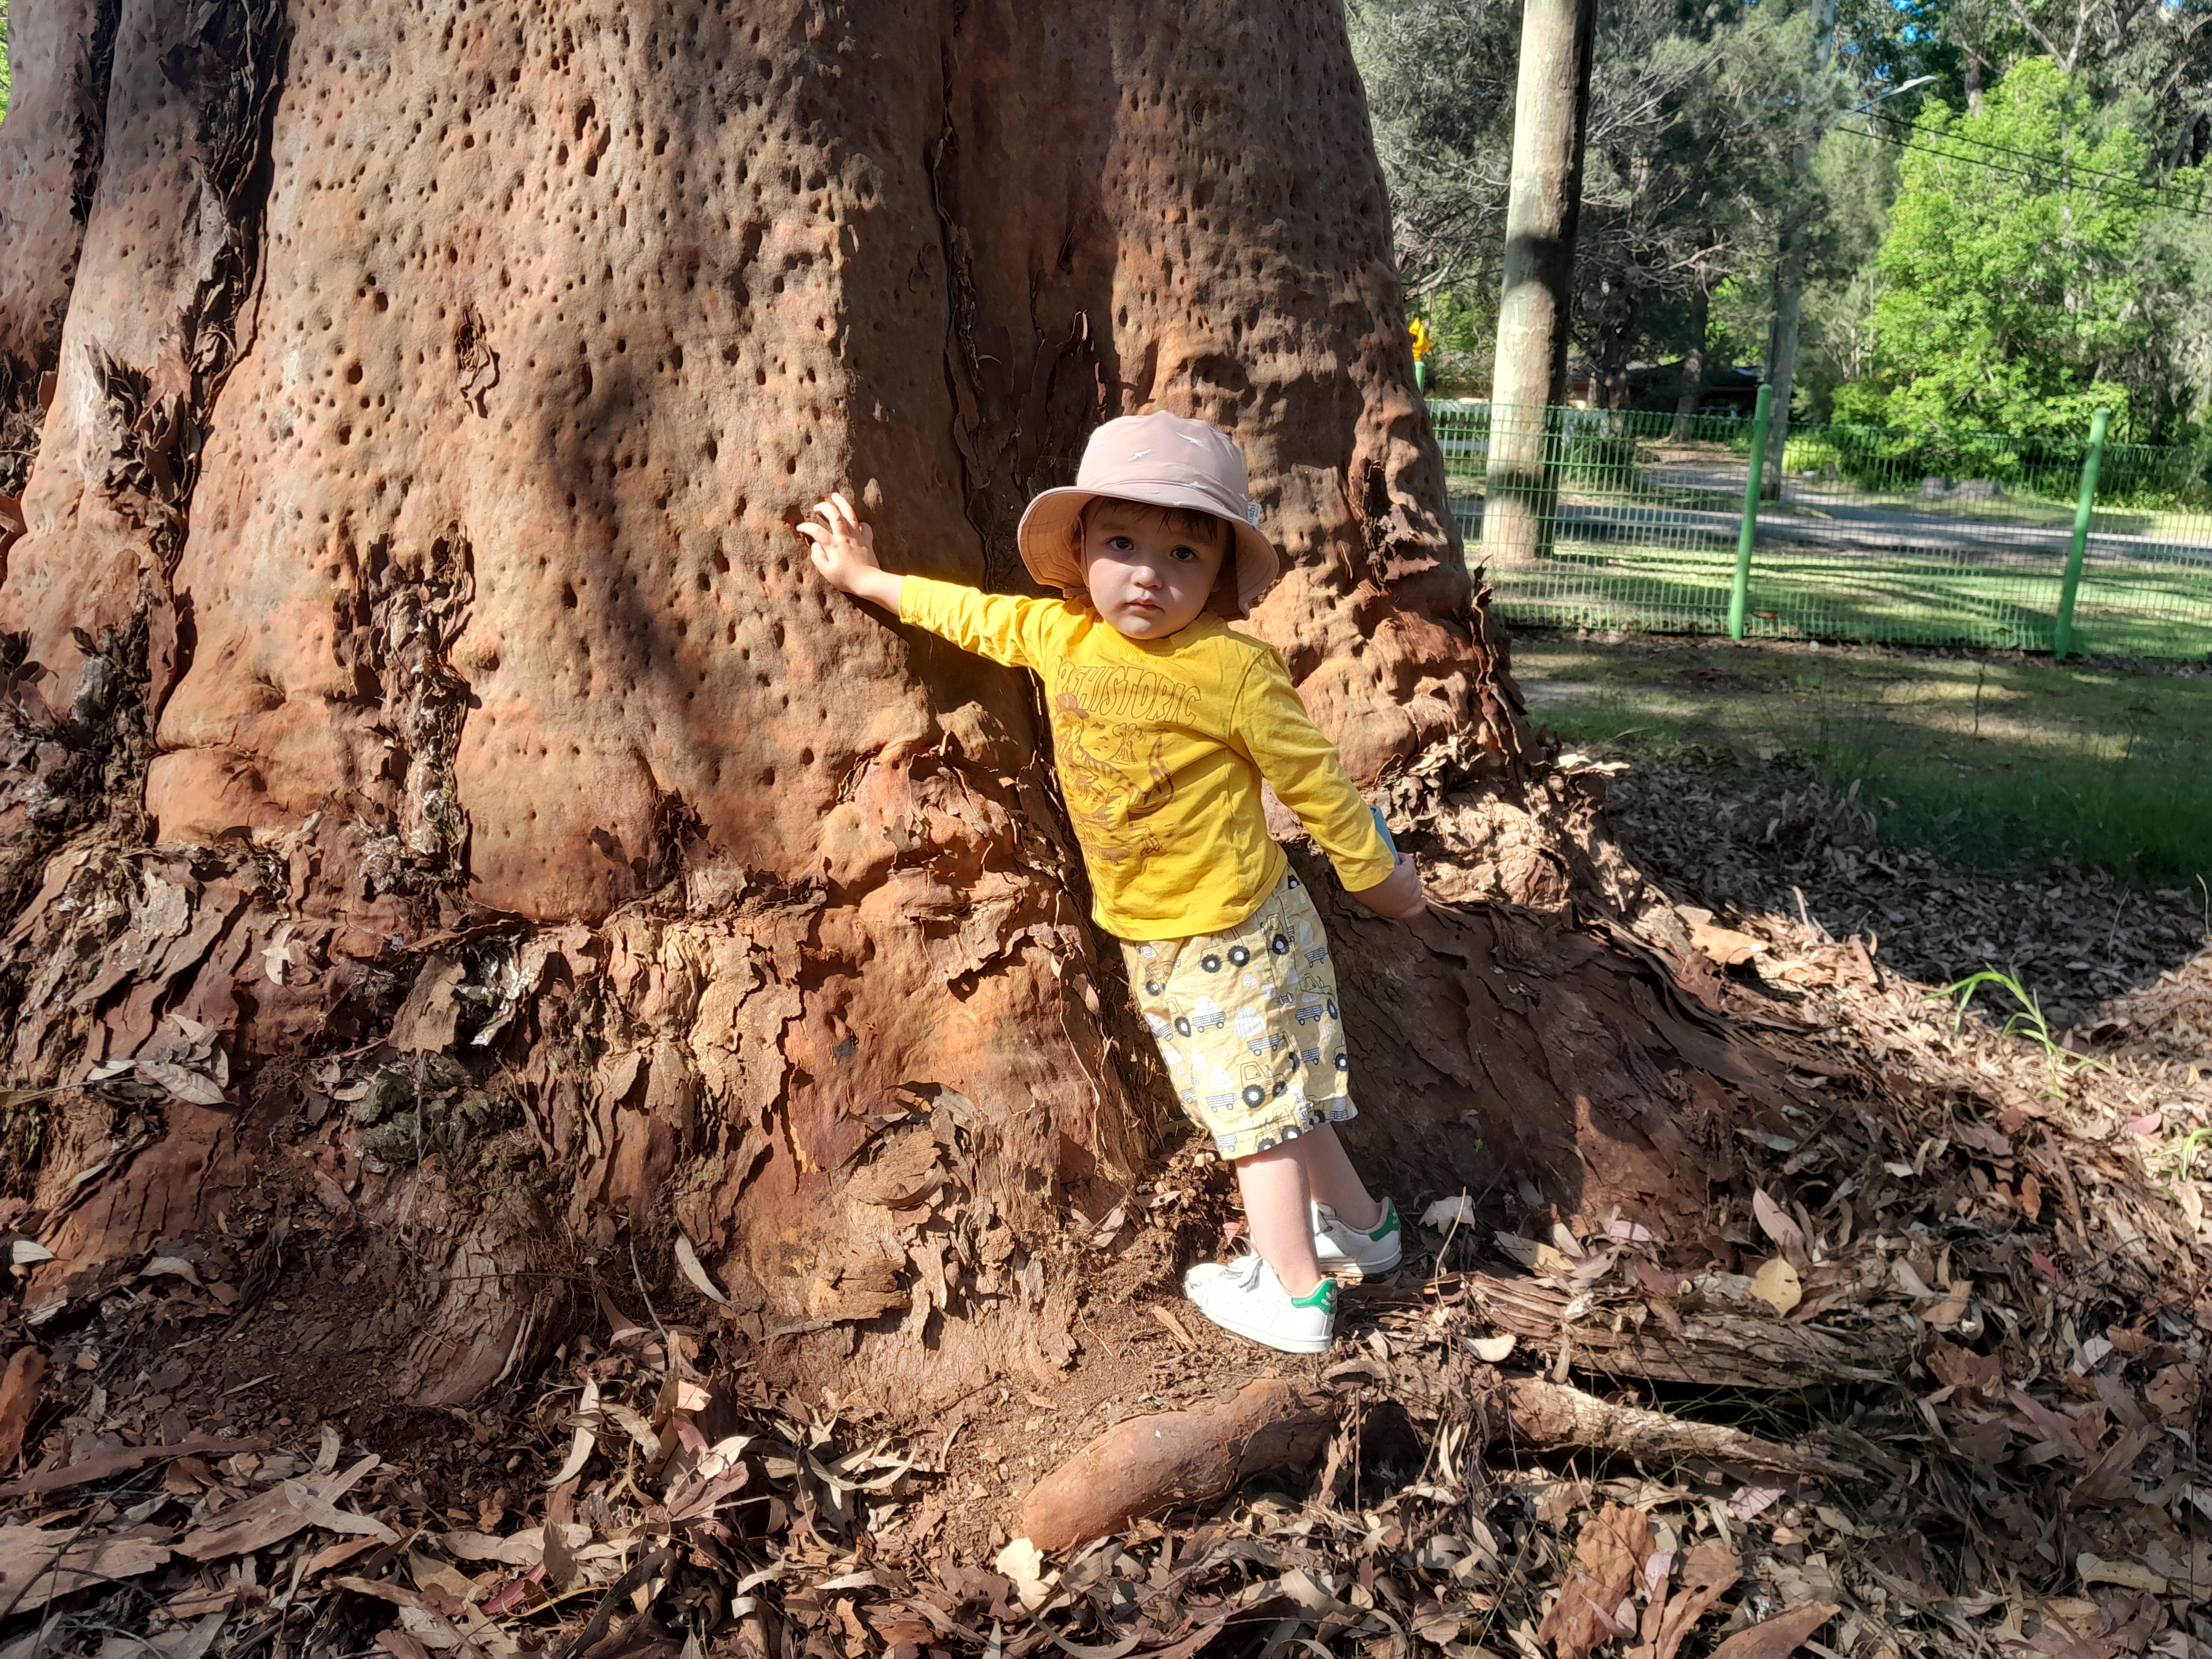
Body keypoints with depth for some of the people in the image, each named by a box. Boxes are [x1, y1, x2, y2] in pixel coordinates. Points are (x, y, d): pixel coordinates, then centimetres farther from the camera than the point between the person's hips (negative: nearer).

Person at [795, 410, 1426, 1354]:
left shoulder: (1232, 668, -21)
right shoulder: (1059, 637, -4)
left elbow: (1312, 780, -12)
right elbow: (972, 615, 13)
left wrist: (1375, 874, -1)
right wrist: (865, 577, 23)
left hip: (1229, 937, -7)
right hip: (1147, 939, 7)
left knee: (1255, 1108, 4)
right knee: (1271, 1098, 20)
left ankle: (1294, 1294, 20)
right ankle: (1359, 1224, 39)